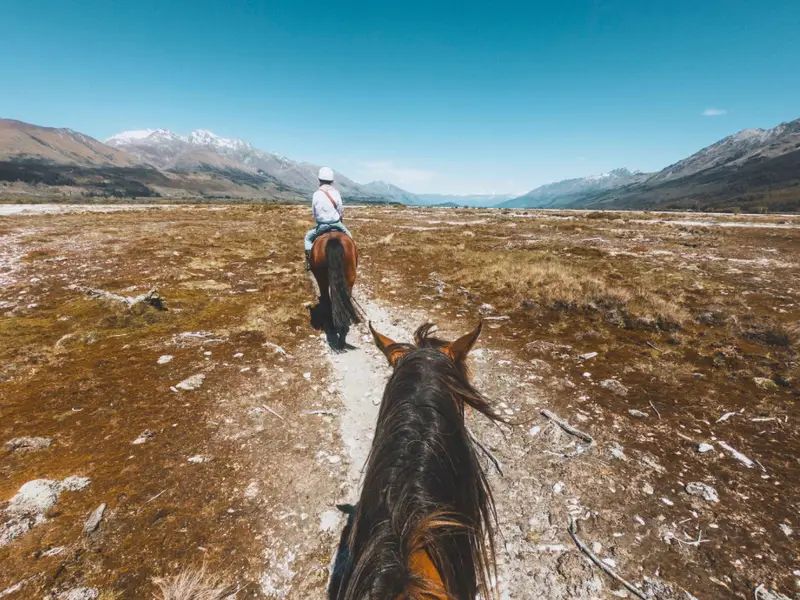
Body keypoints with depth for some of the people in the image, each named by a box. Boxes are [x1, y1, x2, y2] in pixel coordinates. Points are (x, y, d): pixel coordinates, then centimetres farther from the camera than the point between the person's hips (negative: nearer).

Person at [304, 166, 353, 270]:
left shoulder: (316, 194, -7)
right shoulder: (336, 192, -5)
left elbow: (314, 213, -2)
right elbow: (341, 211, 1)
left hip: (322, 225, 0)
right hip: (336, 224, 1)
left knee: (308, 237, 23)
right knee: (348, 236, 27)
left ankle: (309, 261, 13)